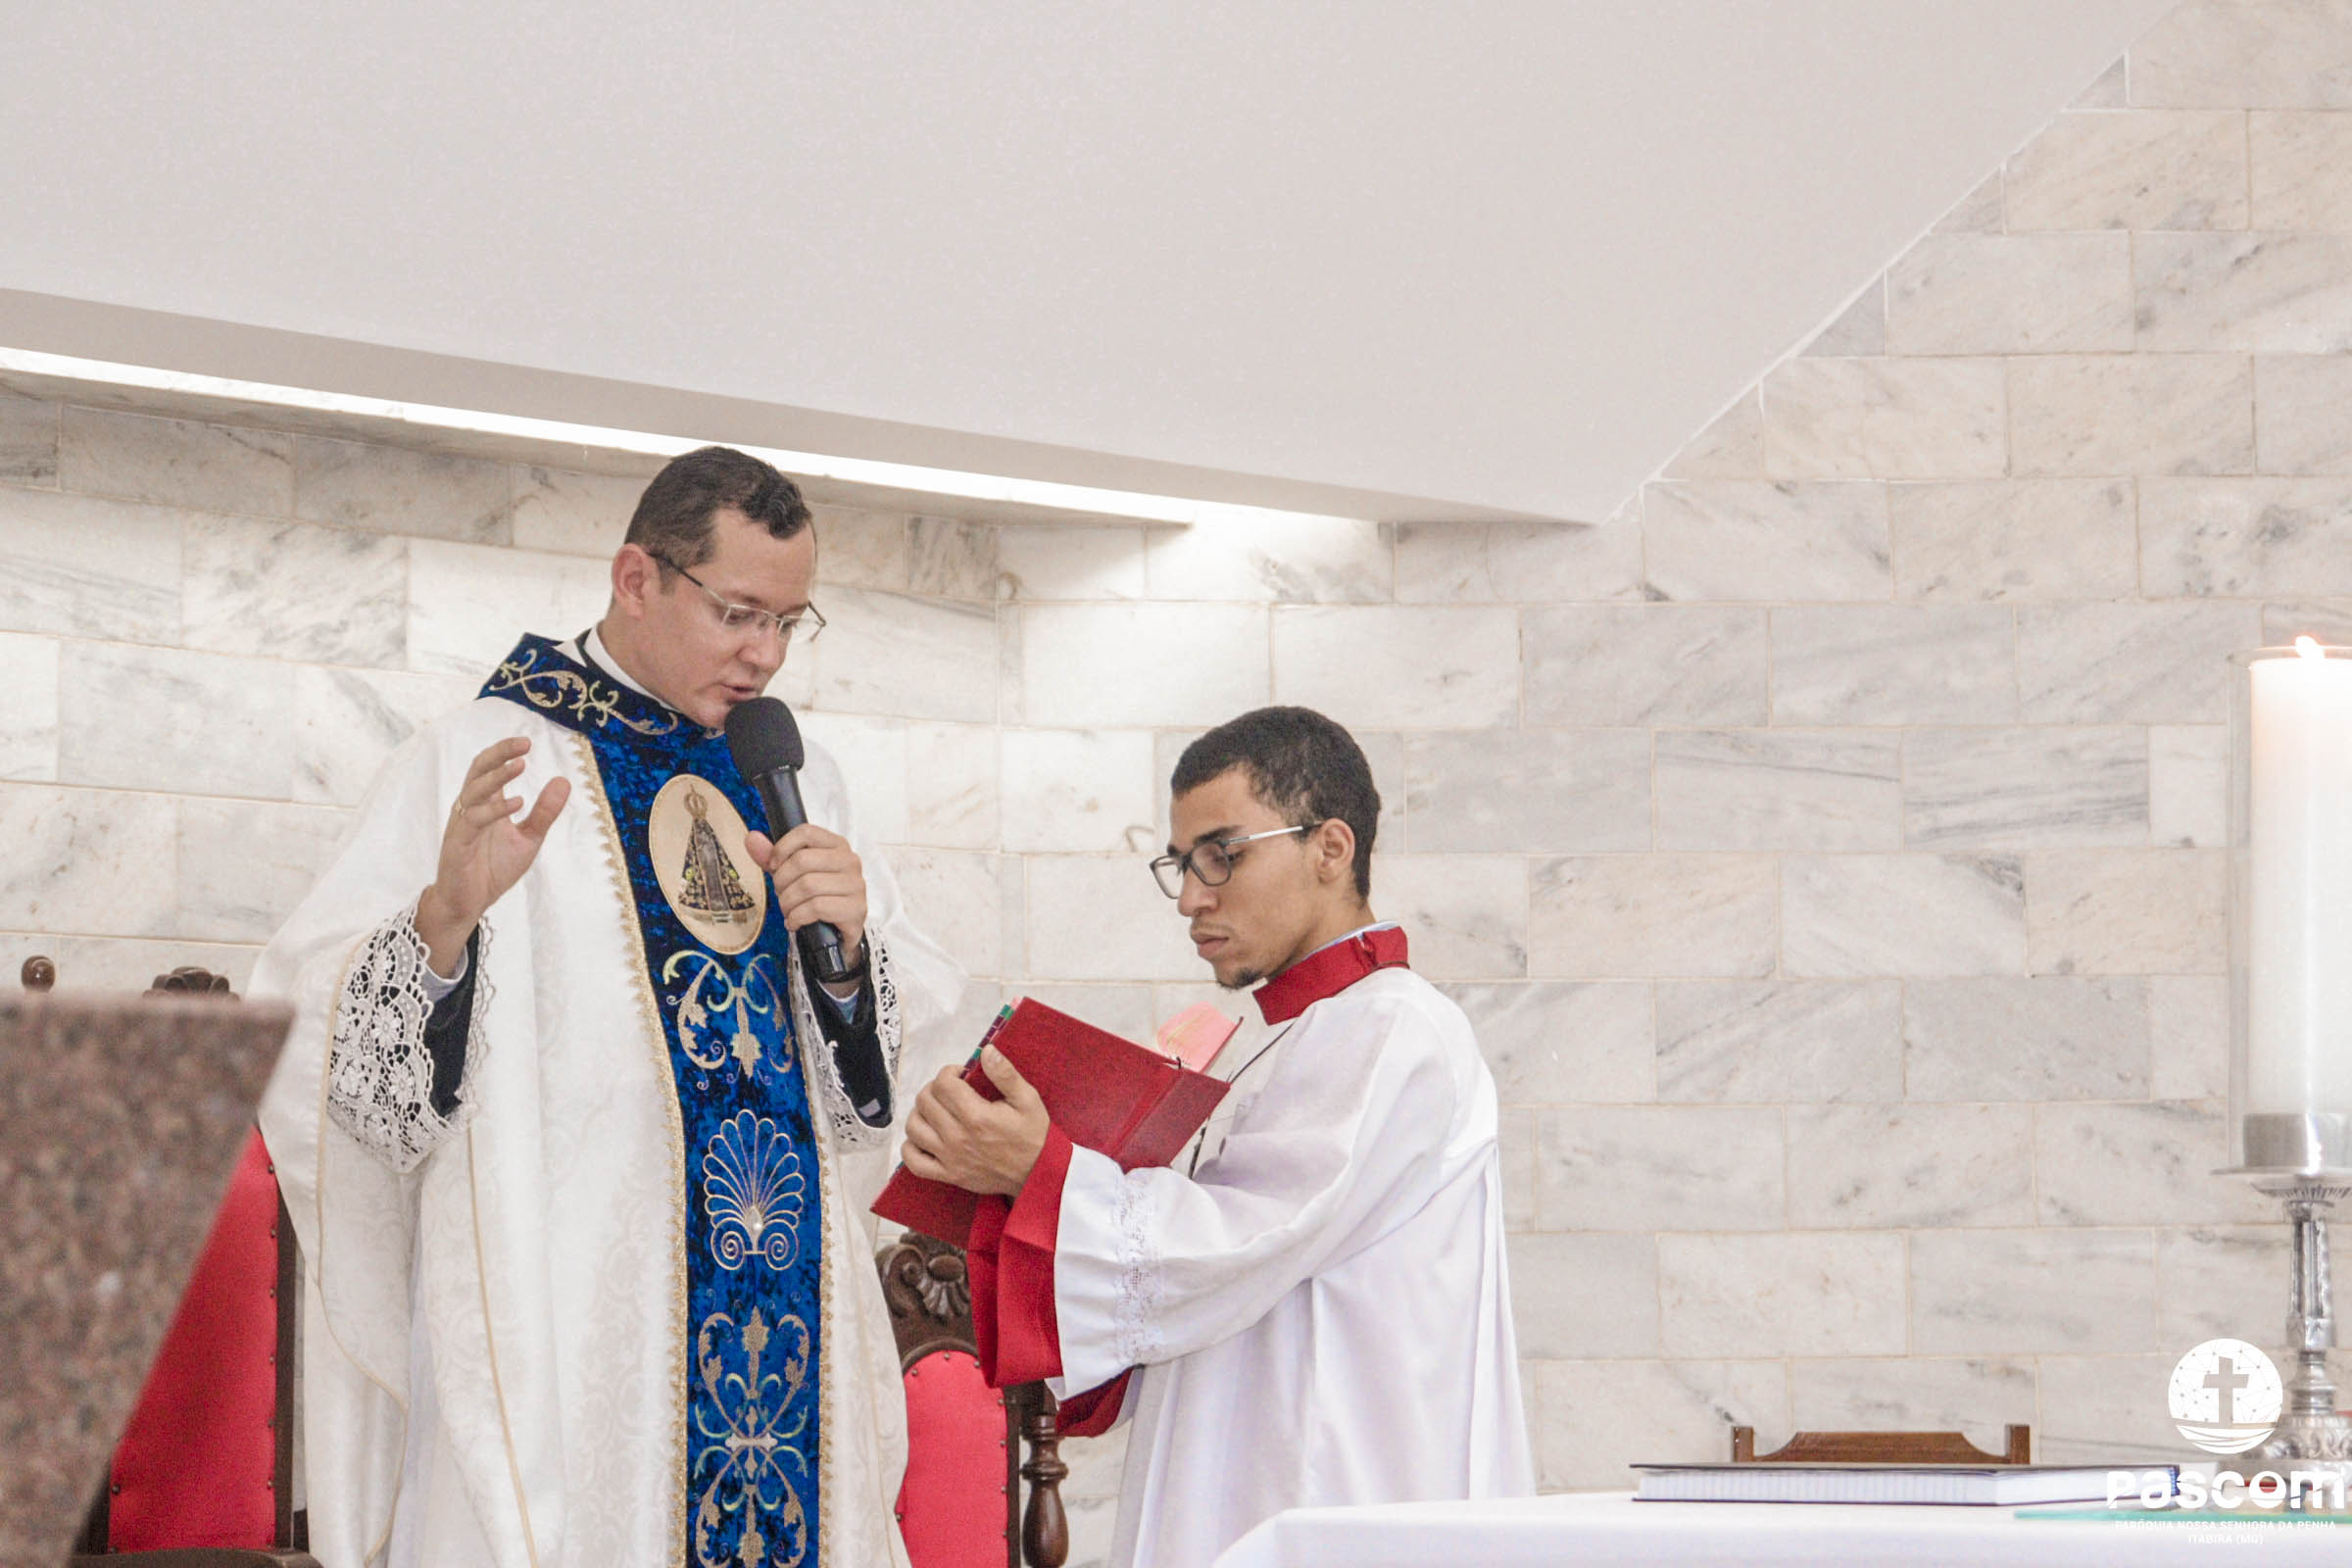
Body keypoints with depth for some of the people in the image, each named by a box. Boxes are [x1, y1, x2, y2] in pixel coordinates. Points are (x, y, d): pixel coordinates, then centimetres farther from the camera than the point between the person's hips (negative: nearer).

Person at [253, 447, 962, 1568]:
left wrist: (848, 948, -7)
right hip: (553, 1323, -5)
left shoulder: (788, 780, 14)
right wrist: (444, 919, -29)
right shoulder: (480, 762, -2)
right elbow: (316, 1044, -11)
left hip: (786, 1321, 5)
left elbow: (865, 1093, 13)